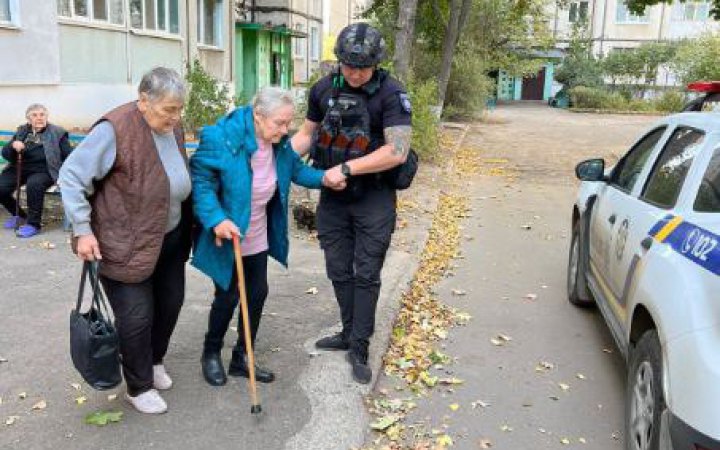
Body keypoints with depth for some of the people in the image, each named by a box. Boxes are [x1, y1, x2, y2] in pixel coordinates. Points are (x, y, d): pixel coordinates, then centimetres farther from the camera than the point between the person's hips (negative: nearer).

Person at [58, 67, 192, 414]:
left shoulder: (173, 128, 1)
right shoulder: (115, 130, -22)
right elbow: (71, 176, -18)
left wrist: (187, 229, 13)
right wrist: (83, 229, -20)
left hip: (169, 239, 7)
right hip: (124, 245, -7)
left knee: (170, 303, 16)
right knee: (137, 316, -1)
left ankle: (154, 360, 43)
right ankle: (139, 388, 21)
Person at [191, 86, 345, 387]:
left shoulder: (279, 142, -5)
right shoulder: (222, 139, -27)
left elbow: (294, 168, 12)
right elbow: (200, 180, -24)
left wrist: (323, 178, -4)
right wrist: (216, 219, -34)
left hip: (258, 236, 7)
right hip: (227, 236, -6)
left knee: (258, 293, 11)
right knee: (228, 296, 4)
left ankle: (242, 358, 30)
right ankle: (211, 354, 32)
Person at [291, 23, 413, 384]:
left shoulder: (390, 93, -15)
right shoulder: (324, 89, 0)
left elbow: (397, 151, -23)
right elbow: (307, 133, 11)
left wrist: (346, 169, -22)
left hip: (373, 199, -5)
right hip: (333, 197, 5)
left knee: (366, 274, 3)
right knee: (338, 270, 14)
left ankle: (359, 348, 15)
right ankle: (350, 332, 32)